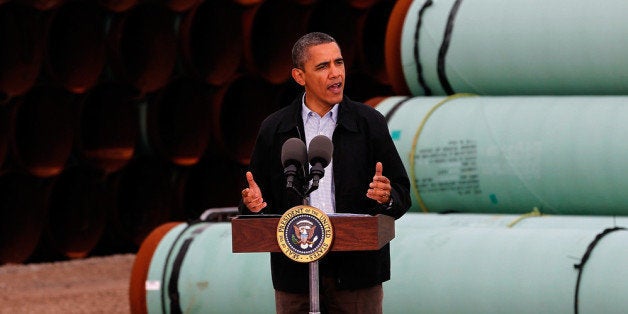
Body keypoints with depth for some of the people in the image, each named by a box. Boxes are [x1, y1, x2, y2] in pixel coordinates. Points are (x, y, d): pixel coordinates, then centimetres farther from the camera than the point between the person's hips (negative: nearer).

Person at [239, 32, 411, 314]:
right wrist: (253, 203, -12)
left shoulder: (370, 123, 6)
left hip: (356, 268, -1)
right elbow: (255, 202, 11)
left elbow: (402, 197, 6)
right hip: (295, 273, 1)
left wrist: (387, 198, -16)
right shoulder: (274, 129, 8)